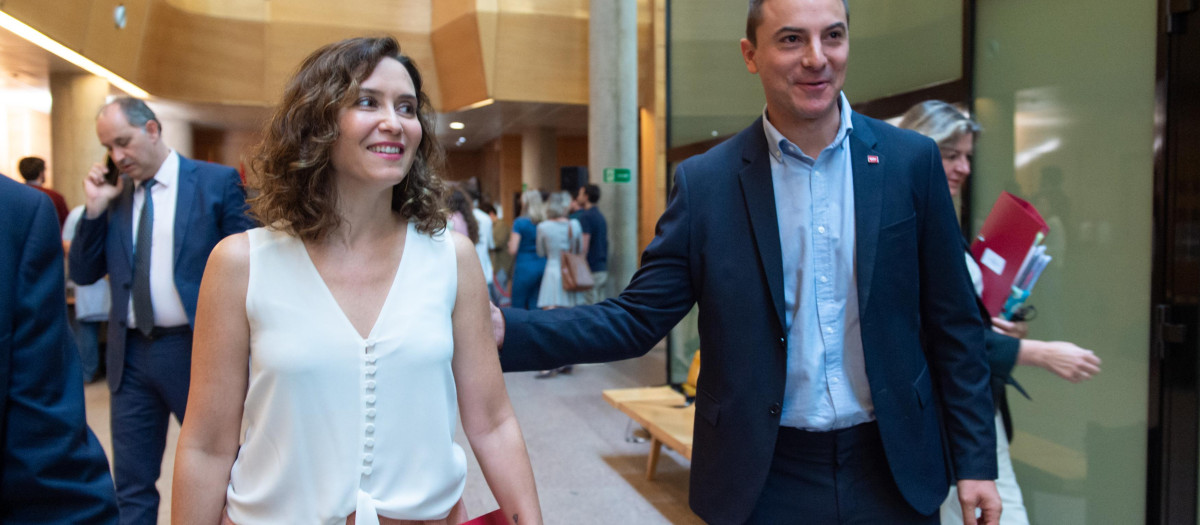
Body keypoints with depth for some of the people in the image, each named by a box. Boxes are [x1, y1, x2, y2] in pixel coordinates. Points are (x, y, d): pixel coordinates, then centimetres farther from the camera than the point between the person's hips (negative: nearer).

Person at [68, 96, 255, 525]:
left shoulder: (218, 182, -5)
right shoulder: (114, 194, 8)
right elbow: (83, 274, 9)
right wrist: (95, 208, -3)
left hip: (195, 349, -4)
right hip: (130, 355, 4)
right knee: (131, 486, 13)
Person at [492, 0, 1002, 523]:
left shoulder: (910, 161, -3)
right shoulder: (705, 182, -6)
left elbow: (953, 325, 1)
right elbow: (637, 318, -6)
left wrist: (975, 459, 1)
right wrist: (506, 330, -19)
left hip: (894, 473, 1)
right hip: (766, 482, 0)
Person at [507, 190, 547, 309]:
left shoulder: (520, 222, -10)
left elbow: (512, 250, -12)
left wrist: (510, 242, 9)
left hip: (525, 267, -5)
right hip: (543, 267, 5)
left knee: (518, 306, 5)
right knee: (535, 305, 12)